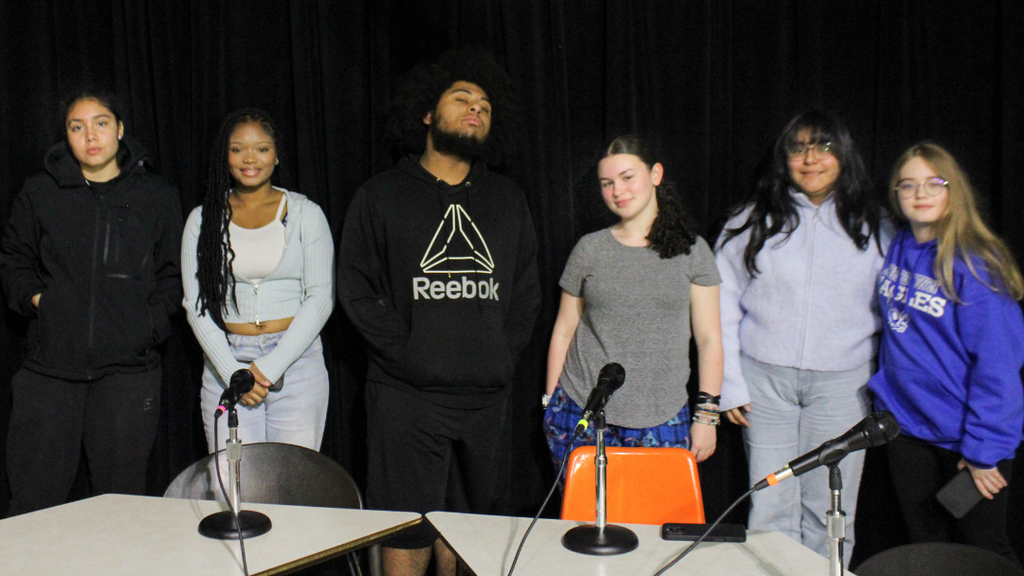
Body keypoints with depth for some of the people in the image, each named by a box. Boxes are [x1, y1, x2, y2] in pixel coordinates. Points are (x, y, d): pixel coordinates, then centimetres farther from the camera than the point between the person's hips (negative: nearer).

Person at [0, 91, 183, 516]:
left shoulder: (157, 197, 8)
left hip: (128, 365, -1)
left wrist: (151, 324, -2)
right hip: (50, 360, 1)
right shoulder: (41, 191, 10)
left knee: (122, 493, 4)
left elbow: (172, 274, 12)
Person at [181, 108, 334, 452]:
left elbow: (320, 298, -2)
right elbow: (196, 304, 4)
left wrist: (269, 366, -10)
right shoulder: (203, 220, 8)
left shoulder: (304, 214, 4)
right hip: (225, 363, 1)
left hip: (295, 359, -1)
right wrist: (232, 371, -9)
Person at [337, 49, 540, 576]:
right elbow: (356, 289, 0)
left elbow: (527, 291, 16)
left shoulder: (507, 201, 15)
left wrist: (502, 356, 3)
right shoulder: (381, 196, 5)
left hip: (485, 395, 4)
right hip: (407, 395, -3)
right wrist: (406, 352, -11)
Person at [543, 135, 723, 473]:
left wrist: (706, 414, 1)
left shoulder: (692, 251, 5)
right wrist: (551, 405, 9)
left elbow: (709, 338, 6)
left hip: (662, 419, 0)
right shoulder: (590, 250, 7)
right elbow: (563, 332, 11)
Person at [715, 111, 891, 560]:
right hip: (766, 379, 0)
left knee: (829, 513, 6)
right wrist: (729, 385, -2)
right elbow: (723, 306, 3)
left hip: (843, 385, 1)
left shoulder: (874, 228, 6)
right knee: (771, 510, 3)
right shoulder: (752, 222, 3)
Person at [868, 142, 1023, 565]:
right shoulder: (896, 250, 3)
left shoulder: (974, 263, -17)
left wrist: (983, 449, -18)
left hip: (963, 434, -6)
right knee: (926, 550, 17)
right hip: (907, 425, 6)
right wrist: (885, 392, 11)